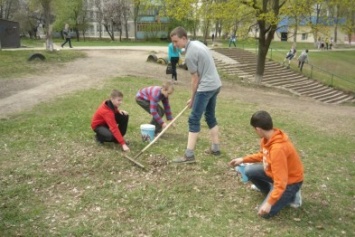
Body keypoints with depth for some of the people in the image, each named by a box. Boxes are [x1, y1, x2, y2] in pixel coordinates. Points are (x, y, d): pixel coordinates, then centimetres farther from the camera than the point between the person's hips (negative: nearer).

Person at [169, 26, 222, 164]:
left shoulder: (189, 54, -18)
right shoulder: (197, 43, 11)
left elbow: (195, 79, -12)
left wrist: (192, 98, 0)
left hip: (206, 88, -10)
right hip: (215, 84, 10)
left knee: (194, 120, -8)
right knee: (210, 116, 19)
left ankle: (189, 155, -8)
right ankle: (215, 148, 27)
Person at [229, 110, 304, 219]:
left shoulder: (278, 148, -37)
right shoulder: (269, 137, -9)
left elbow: (281, 182, -35)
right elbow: (263, 155, 14)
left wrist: (269, 203, -31)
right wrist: (243, 159, 13)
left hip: (290, 180, -8)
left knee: (265, 212, -12)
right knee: (249, 171, 2)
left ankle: (291, 195, 9)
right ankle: (271, 191, 22)